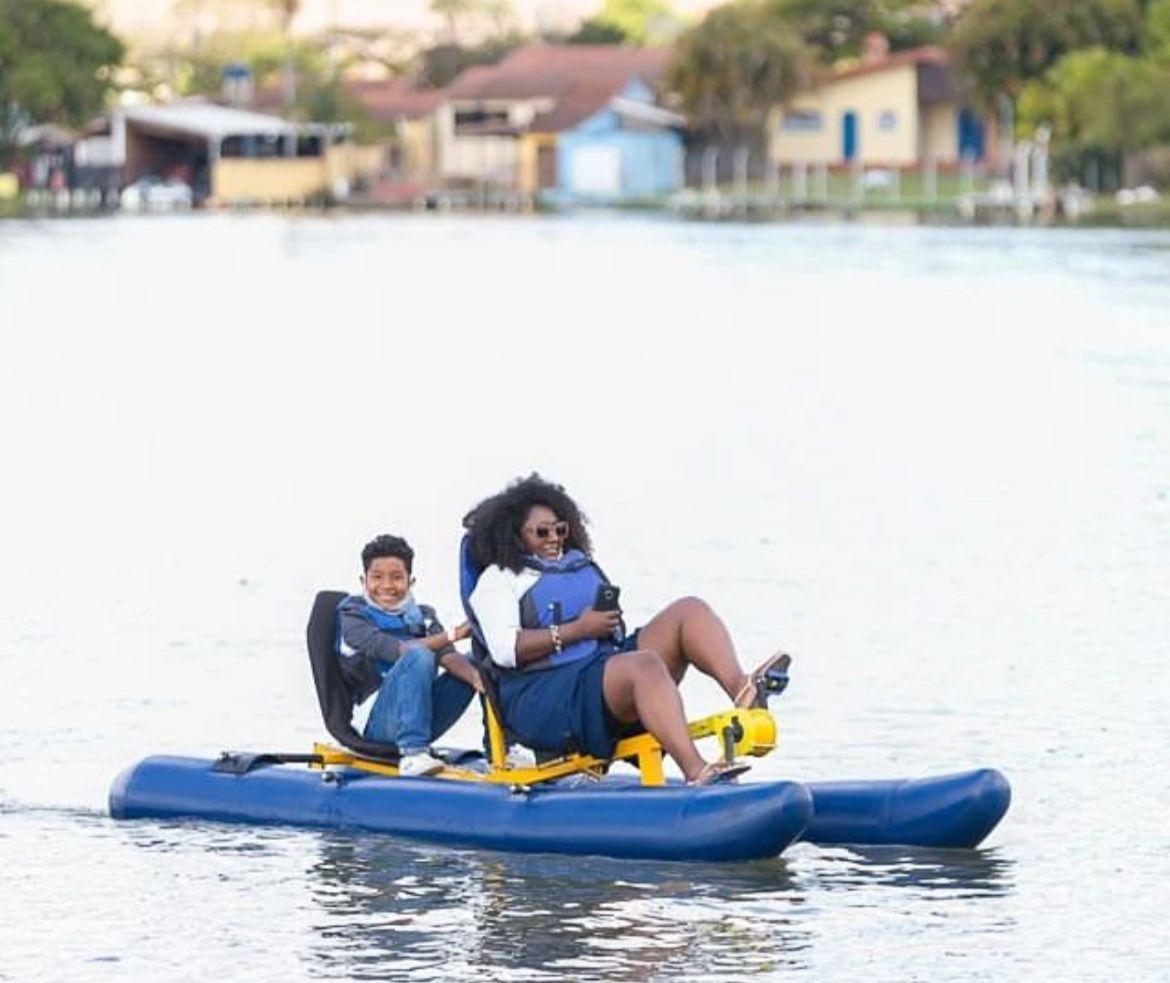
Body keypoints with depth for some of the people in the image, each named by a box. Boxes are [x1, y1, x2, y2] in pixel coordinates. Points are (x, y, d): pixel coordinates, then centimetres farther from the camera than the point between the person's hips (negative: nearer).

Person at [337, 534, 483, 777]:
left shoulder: (421, 616, 16)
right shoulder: (353, 616, 1)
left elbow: (449, 656, -2)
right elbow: (394, 650, -16)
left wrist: (475, 675, -25)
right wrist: (451, 636, -23)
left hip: (423, 719, 6)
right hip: (377, 724, -6)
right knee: (418, 656, -30)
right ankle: (411, 753, -37)